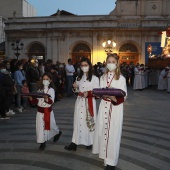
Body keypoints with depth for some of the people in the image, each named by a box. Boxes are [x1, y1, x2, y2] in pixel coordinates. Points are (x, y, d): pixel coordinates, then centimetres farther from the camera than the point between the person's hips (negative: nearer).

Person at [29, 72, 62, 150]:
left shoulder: (51, 90, -8)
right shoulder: (40, 90, 7)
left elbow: (51, 102, -21)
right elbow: (36, 101, 3)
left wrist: (47, 99, -42)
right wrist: (31, 98, -17)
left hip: (48, 111, -4)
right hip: (40, 110, 4)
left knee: (50, 125, 9)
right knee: (40, 126, 1)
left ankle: (58, 132, 40)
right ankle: (42, 142, 11)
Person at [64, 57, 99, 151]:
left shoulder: (94, 78, -4)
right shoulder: (79, 78, 12)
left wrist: (88, 93, -23)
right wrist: (75, 88, -3)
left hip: (89, 103, -4)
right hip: (80, 102, 4)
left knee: (89, 122, 2)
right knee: (78, 121, 2)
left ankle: (89, 142, 16)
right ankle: (74, 143, 4)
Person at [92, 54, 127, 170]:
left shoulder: (121, 78, -6)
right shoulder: (103, 77, 9)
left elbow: (124, 96, -9)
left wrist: (115, 98, -29)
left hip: (116, 107, -4)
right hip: (104, 106, 5)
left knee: (113, 132, -1)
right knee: (102, 129, 9)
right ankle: (104, 153, 31)